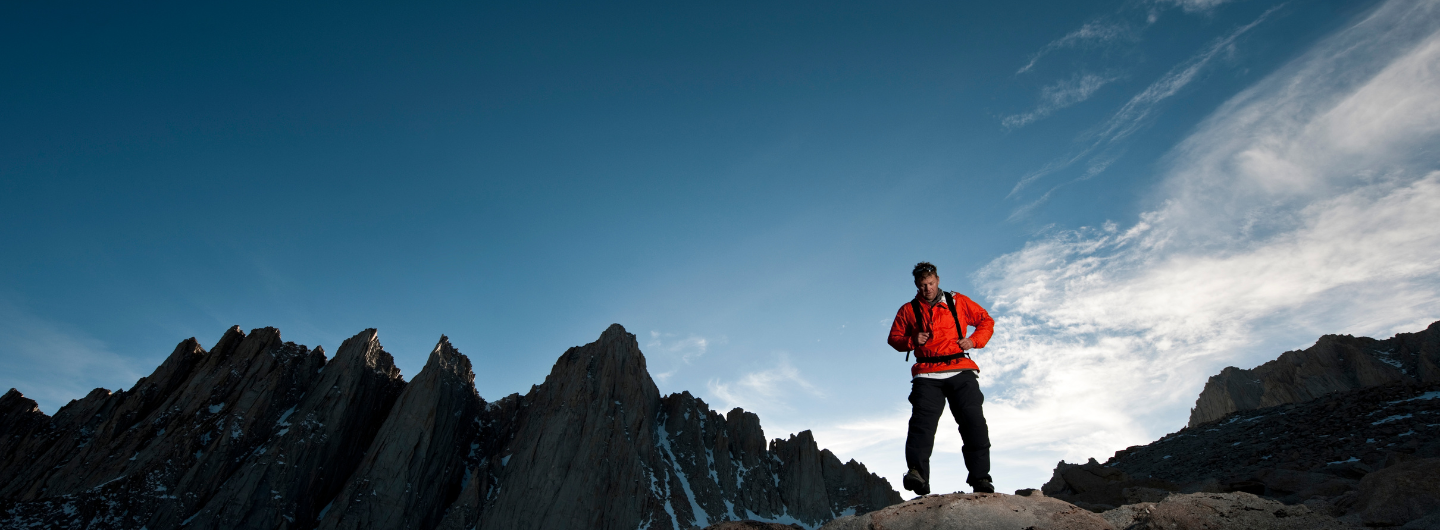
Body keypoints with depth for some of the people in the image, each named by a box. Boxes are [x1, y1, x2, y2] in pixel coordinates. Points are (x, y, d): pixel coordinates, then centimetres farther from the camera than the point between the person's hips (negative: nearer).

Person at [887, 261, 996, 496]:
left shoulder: (958, 302, 13)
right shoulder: (908, 310, 13)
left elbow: (987, 321, 20)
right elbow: (894, 338, 17)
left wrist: (974, 340, 1)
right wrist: (912, 340, -4)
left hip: (960, 372, 1)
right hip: (927, 375, 0)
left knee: (974, 421, -7)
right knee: (922, 421, -17)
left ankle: (980, 477, 0)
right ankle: (917, 472, -26)